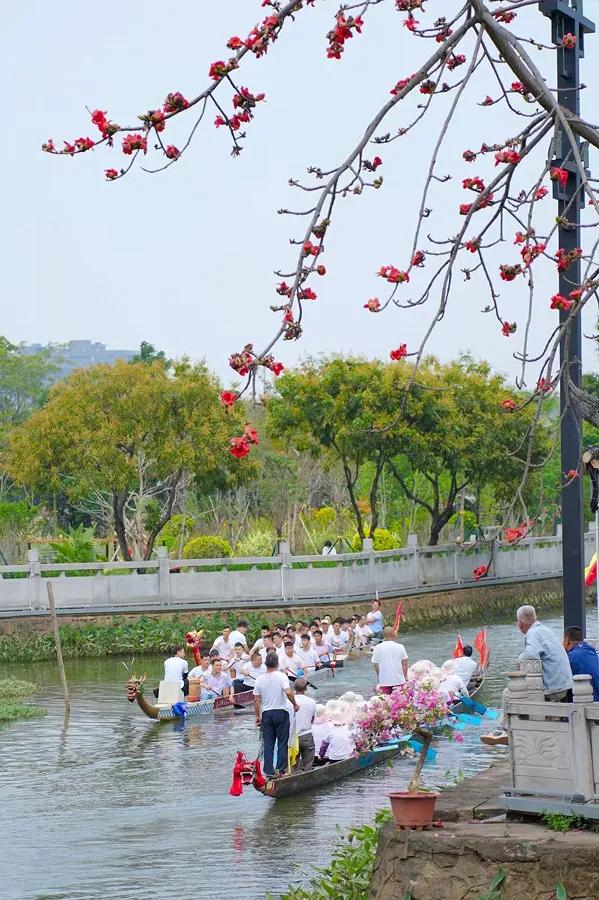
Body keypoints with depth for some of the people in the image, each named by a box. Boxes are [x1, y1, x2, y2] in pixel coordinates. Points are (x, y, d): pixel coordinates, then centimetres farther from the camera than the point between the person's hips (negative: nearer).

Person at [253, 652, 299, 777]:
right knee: (282, 742, 5)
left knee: (268, 743, 7)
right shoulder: (281, 676, -9)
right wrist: (295, 705, -7)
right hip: (281, 712, -3)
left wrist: (258, 716, 11)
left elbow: (256, 700, 2)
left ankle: (269, 771, 5)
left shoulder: (259, 679, 1)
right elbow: (288, 692, -22)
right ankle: (281, 769, 2)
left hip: (266, 714, 3)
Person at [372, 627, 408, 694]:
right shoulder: (400, 647, -4)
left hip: (384, 681, -1)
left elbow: (375, 665, 0)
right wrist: (405, 678, 14)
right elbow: (404, 664, 1)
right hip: (399, 681, 1)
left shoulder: (377, 648, -5)